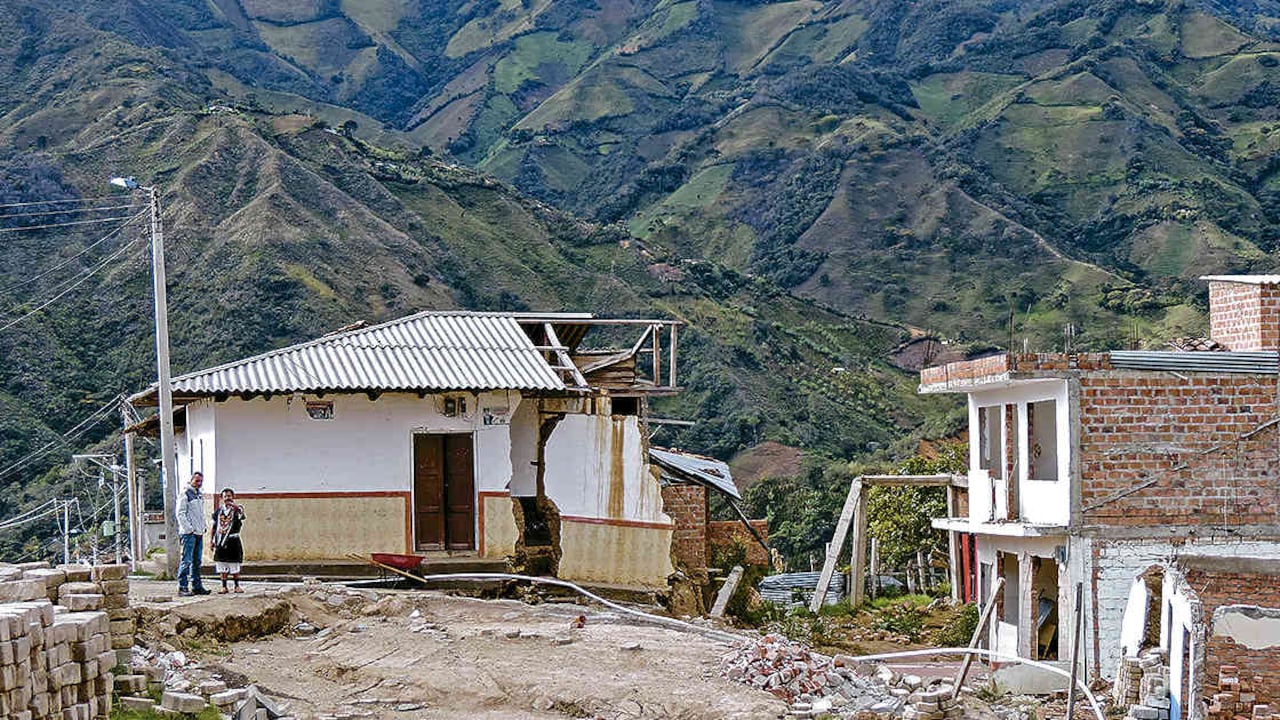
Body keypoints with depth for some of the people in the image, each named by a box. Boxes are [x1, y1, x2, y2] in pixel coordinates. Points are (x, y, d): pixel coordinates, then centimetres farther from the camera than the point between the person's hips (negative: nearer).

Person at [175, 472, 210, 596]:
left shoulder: (200, 495, 18)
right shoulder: (185, 494, -6)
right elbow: (180, 513, -12)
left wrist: (203, 528, 14)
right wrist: (189, 529, -15)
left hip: (199, 533, 8)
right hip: (189, 534, -8)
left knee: (197, 561, 11)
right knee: (186, 561, -9)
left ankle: (197, 586, 16)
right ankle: (182, 587, -8)